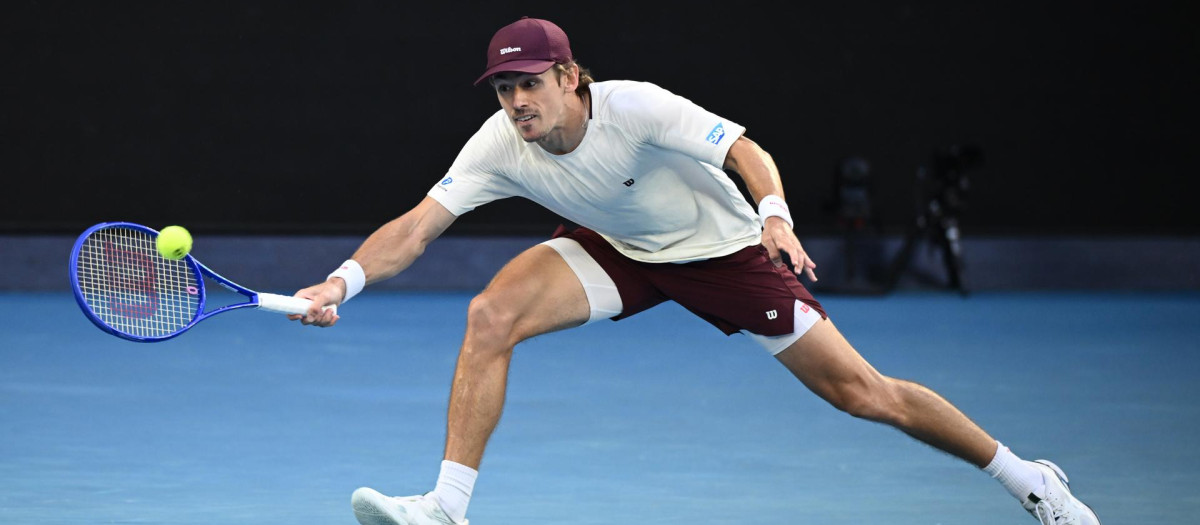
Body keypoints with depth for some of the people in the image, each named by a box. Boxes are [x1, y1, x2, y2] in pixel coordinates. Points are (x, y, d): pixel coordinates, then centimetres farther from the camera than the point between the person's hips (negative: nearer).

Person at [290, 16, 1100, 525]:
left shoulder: (635, 107, -31)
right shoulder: (499, 146, -21)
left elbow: (747, 151, -30)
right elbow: (417, 226, -25)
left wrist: (776, 218, -49)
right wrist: (343, 281, -41)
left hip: (723, 247, -4)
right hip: (616, 250, 4)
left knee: (863, 393, -5)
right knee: (492, 314, -22)